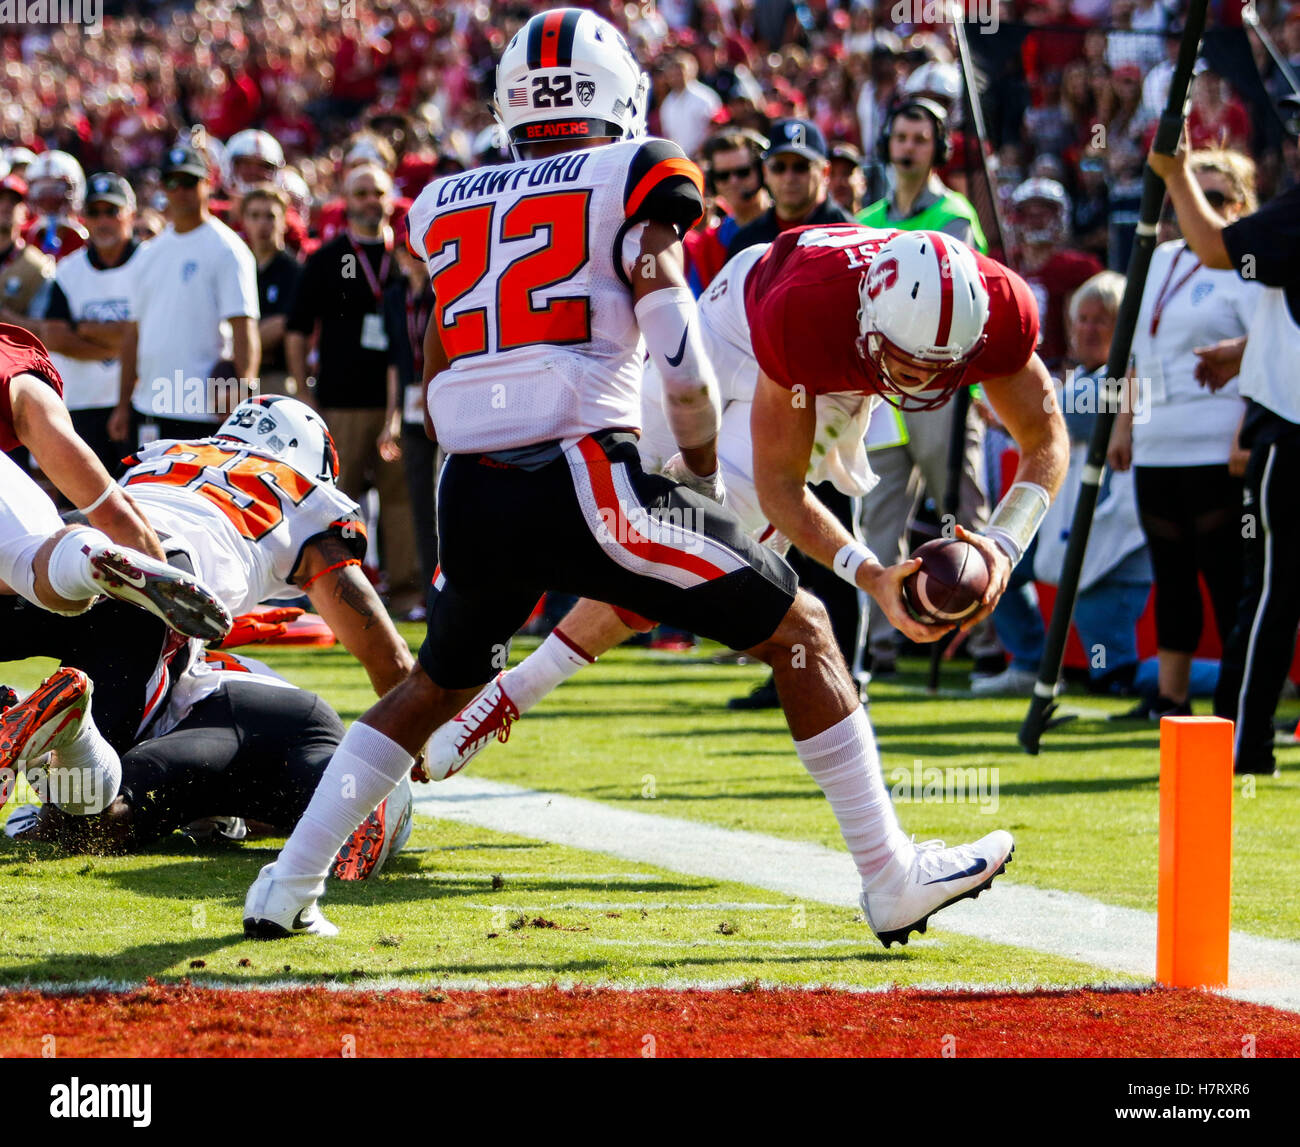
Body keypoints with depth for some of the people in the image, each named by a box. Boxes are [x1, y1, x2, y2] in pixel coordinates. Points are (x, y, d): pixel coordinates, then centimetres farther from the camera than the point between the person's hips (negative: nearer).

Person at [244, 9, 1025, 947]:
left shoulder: (450, 209, 18)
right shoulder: (632, 183, 2)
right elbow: (683, 363, -7)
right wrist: (702, 472, 8)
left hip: (471, 494, 5)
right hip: (584, 477, -5)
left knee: (439, 685, 29)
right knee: (801, 632, 7)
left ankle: (286, 891, 24)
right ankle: (894, 881, 4)